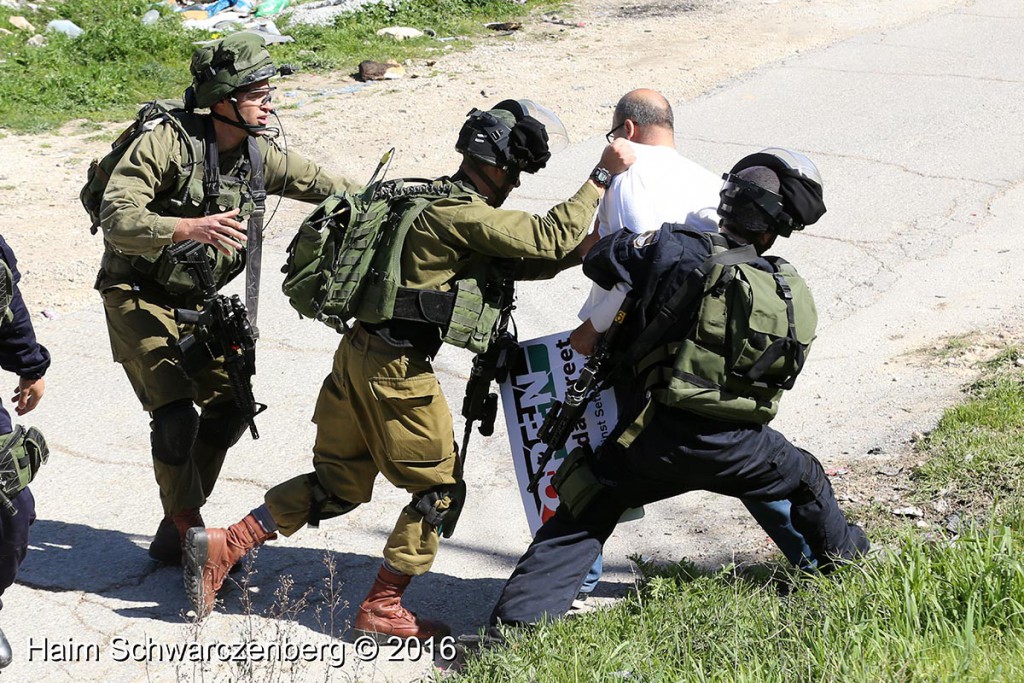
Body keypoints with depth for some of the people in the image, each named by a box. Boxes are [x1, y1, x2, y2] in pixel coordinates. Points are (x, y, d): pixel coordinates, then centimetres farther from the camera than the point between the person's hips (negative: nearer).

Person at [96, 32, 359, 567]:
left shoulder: (259, 155, -4)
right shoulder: (167, 144, -24)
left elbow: (317, 183, 10)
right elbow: (116, 221, -31)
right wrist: (189, 228, -45)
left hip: (196, 300, 7)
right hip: (139, 297, -7)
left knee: (232, 403, 6)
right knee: (176, 413, -17)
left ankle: (177, 526, 20)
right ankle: (187, 536, -2)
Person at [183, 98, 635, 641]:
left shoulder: (442, 200, 15)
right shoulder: (463, 214, -16)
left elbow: (525, 261, 18)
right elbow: (549, 238, -20)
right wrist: (602, 176, -14)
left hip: (358, 352, 9)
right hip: (396, 369, -9)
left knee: (339, 485, 17)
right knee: (439, 489, 6)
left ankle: (220, 548, 14)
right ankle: (381, 610, 13)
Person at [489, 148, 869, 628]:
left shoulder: (680, 252, -9)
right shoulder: (795, 297, 2)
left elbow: (599, 259, -2)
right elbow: (784, 375, 11)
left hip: (661, 438, -2)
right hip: (739, 446, 2)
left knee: (582, 518, 10)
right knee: (806, 480, 33)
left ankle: (517, 618, 1)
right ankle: (845, 559, 55)